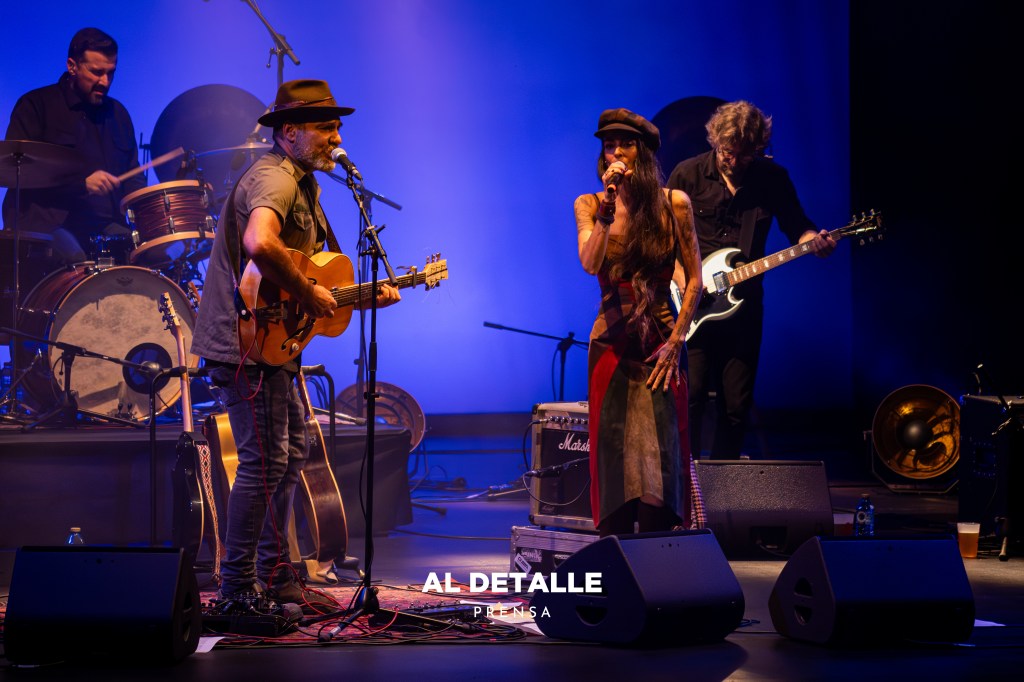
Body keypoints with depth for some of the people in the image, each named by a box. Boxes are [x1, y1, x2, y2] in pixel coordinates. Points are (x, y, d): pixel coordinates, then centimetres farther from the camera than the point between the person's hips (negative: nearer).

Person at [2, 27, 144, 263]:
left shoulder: (117, 113, 22)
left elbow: (131, 177, 25)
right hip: (44, 223, -6)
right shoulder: (35, 105, 3)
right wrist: (82, 183, -16)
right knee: (73, 259, -38)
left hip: (105, 226, 6)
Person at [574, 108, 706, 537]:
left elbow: (694, 278, 1)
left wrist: (676, 341, -6)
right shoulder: (589, 205, 3)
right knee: (613, 451, -1)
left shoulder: (673, 204, 1)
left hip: (661, 344, -1)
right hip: (611, 343, 1)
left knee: (661, 451, -5)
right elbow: (590, 263, -14)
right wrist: (608, 207, -21)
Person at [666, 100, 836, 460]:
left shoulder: (773, 178, 2)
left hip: (743, 304, 2)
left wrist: (815, 240, -12)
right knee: (692, 394, -9)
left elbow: (796, 225, 10)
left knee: (736, 404, 5)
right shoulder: (688, 173, -3)